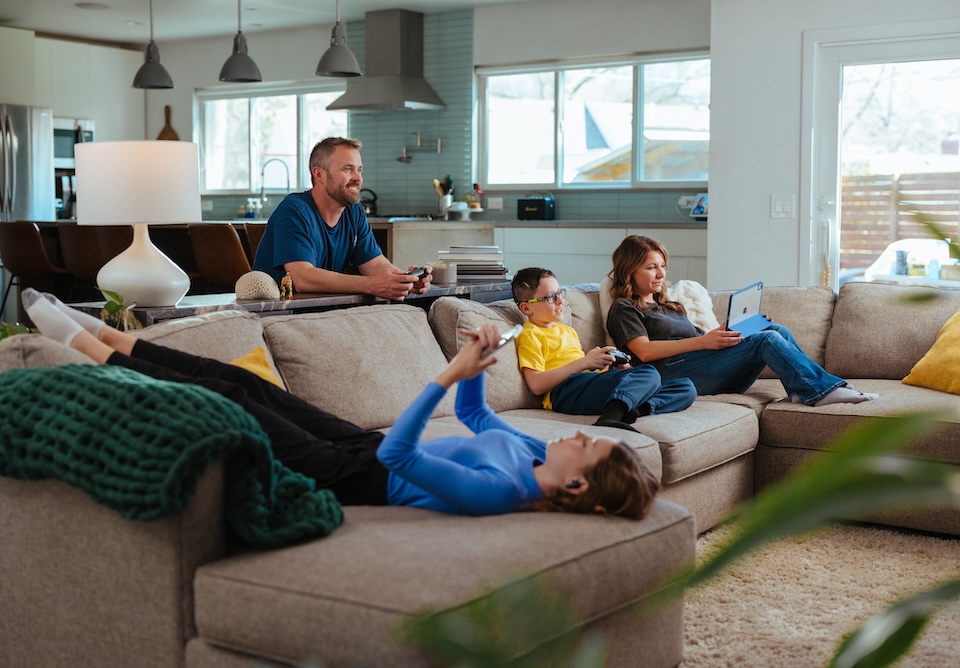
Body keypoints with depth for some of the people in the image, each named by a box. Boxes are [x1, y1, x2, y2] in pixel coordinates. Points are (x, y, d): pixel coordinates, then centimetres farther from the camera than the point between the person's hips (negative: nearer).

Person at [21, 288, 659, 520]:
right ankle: (102, 334, 25)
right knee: (241, 378, 8)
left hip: (359, 479, -8)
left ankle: (83, 343, 16)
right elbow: (474, 413, 13)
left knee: (226, 396, -3)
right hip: (366, 446, 8)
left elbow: (398, 457, -36)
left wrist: (452, 374, -39)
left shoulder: (503, 490, -33)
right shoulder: (532, 452, -5)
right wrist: (477, 364, -6)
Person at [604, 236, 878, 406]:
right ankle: (824, 389, -23)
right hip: (674, 370, -7)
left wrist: (720, 334, 0)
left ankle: (806, 391, -28)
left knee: (777, 330, -15)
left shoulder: (669, 307, 36)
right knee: (767, 339, -22)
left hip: (717, 378, 7)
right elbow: (645, 351, -8)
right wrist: (703, 342, -17)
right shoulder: (623, 309, 11)